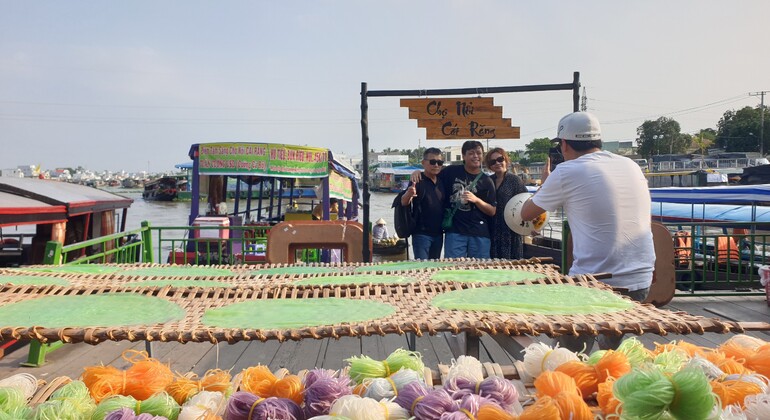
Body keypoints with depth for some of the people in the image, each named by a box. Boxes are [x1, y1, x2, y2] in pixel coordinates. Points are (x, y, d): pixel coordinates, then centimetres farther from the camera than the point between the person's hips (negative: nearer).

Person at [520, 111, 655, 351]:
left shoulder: (567, 172, -7)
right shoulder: (632, 166, 10)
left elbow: (526, 214, 3)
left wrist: (545, 183, 21)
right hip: (641, 282, 6)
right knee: (610, 350, 23)